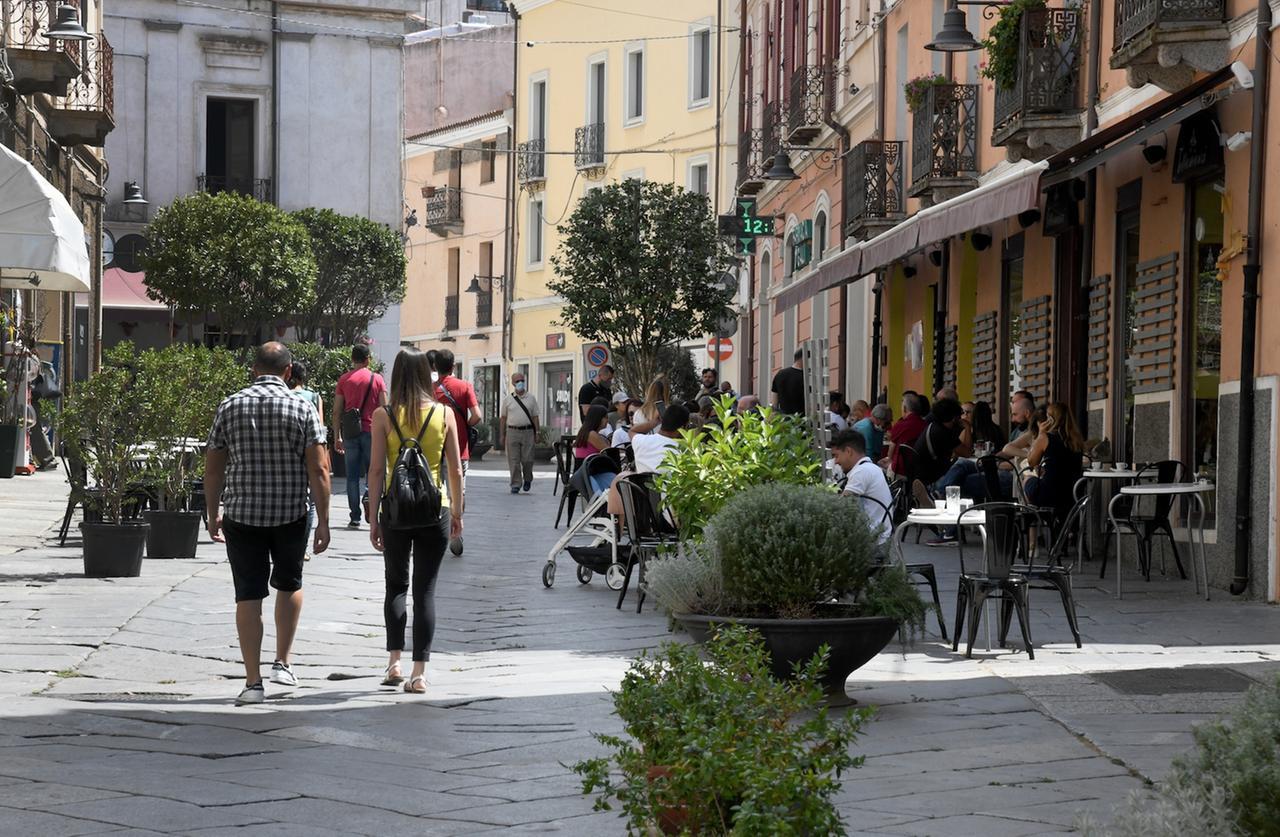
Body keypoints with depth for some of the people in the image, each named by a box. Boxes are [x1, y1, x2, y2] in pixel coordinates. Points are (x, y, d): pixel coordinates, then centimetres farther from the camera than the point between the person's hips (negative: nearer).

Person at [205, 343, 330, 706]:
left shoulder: (230, 407, 1)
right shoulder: (301, 409, -4)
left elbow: (213, 466, 4)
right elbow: (318, 468, -8)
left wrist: (213, 513, 15)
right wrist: (323, 521, -4)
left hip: (241, 515, 0)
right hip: (291, 515, 0)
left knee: (248, 596, 3)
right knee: (289, 584, 22)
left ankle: (253, 682, 2)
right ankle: (283, 662, 23)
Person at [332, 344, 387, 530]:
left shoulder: (344, 380, 5)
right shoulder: (377, 379, 1)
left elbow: (336, 412, 3)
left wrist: (337, 437, 8)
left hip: (351, 432, 1)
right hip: (372, 431, -1)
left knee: (352, 476, 5)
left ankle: (355, 518, 2)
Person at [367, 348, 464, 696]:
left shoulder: (384, 416, -5)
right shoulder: (444, 414, -2)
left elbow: (377, 470, -5)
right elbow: (455, 469, 1)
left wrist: (374, 517, 1)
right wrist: (457, 513, 11)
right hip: (434, 510, 0)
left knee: (396, 585, 17)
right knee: (426, 590, 5)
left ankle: (394, 662, 8)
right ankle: (419, 673, 2)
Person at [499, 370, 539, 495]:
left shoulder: (531, 398, 9)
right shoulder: (508, 399, 9)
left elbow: (535, 417, 10)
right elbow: (503, 418, 12)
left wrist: (536, 433, 3)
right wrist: (501, 435, 7)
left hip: (528, 432, 0)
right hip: (512, 432, 0)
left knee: (527, 459, -1)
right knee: (513, 461, -2)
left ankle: (527, 479, 24)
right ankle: (516, 484, 4)